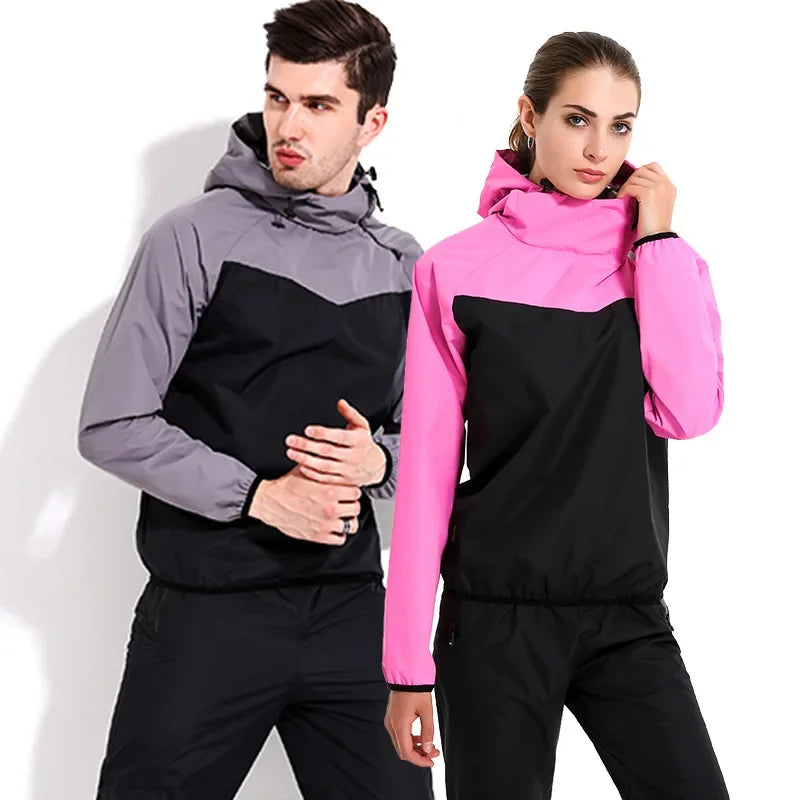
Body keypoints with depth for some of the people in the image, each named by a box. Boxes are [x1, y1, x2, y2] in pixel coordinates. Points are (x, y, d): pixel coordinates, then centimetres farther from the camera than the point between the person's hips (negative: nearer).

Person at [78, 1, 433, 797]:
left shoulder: (401, 266, 8)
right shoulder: (195, 239, -5)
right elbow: (112, 427, -8)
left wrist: (379, 460, -7)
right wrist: (259, 496, -14)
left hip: (350, 607, 4)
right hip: (208, 611, -3)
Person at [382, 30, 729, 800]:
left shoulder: (660, 261, 6)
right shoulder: (457, 269, -3)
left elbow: (690, 411, -11)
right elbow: (427, 466, -3)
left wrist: (655, 238, -8)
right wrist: (408, 664, -3)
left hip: (630, 618, 2)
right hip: (495, 619, -2)